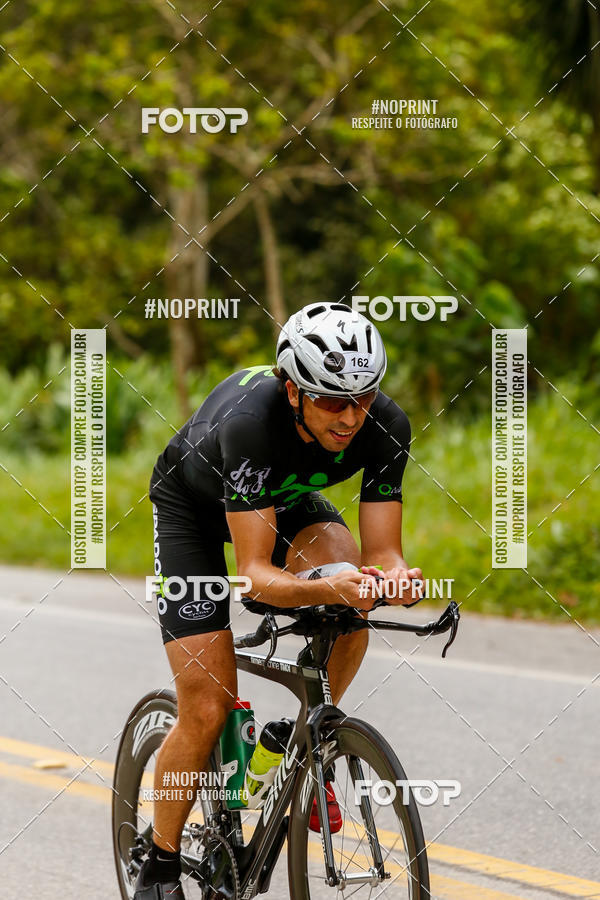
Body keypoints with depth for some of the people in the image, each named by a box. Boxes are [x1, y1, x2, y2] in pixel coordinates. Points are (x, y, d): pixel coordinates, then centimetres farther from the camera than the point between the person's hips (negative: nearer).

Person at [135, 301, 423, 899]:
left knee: (351, 586, -30)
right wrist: (326, 589, -59)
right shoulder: (251, 423, -42)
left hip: (285, 496, 4)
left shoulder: (386, 427, -29)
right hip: (192, 501, -4)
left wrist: (394, 577, -47)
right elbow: (254, 575, -41)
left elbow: (381, 552, -24)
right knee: (208, 705, -13)